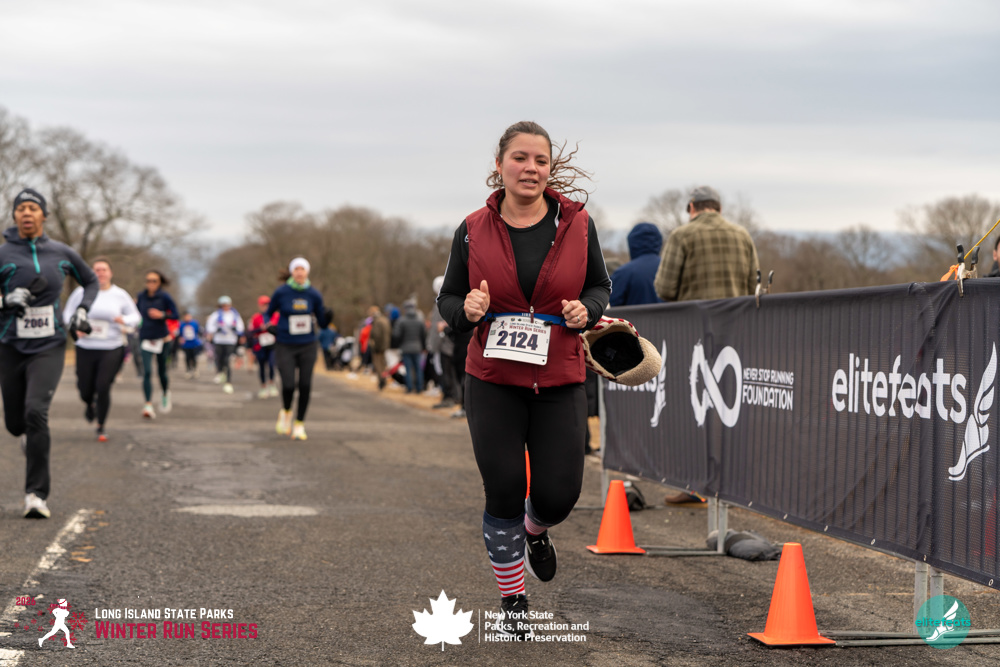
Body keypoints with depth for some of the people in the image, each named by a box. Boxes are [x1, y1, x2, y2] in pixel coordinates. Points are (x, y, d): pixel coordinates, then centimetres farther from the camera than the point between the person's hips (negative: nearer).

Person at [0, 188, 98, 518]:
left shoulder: (62, 253, 2)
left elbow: (91, 282, 19)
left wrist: (81, 311, 3)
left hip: (49, 347, -1)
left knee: (36, 412, -21)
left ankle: (36, 494, -17)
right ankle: (30, 437, 51)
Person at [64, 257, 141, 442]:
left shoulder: (120, 295, 2)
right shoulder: (81, 293, 0)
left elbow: (136, 317, 7)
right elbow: (67, 314, 7)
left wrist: (124, 319, -15)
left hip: (112, 349, -1)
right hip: (86, 348, 1)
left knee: (103, 387, -14)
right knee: (85, 390, 5)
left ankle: (101, 428, 3)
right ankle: (90, 405, 45)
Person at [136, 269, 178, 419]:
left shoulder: (165, 297, -6)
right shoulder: (141, 296, 3)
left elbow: (175, 315, -5)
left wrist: (162, 315, -21)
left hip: (161, 338, -1)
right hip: (145, 339, 2)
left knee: (162, 371, 9)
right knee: (147, 372, -12)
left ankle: (166, 395, 40)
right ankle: (148, 405, -17)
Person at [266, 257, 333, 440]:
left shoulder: (314, 295, -1)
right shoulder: (281, 292, -7)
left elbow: (322, 323, 5)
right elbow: (268, 313, 8)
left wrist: (328, 316, -17)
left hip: (307, 346, 2)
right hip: (285, 347, -2)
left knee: (305, 386, -3)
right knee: (288, 386, -12)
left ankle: (299, 424, 14)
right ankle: (286, 412, 21)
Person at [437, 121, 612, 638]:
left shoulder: (577, 224, 0)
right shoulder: (473, 231, -1)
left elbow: (600, 285, 12)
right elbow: (448, 298, 8)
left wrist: (586, 310, -10)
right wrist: (467, 310, -15)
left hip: (560, 384, 1)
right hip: (492, 383, -1)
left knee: (559, 494, -2)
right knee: (504, 492, -2)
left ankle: (535, 531, 37)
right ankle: (512, 600, 18)